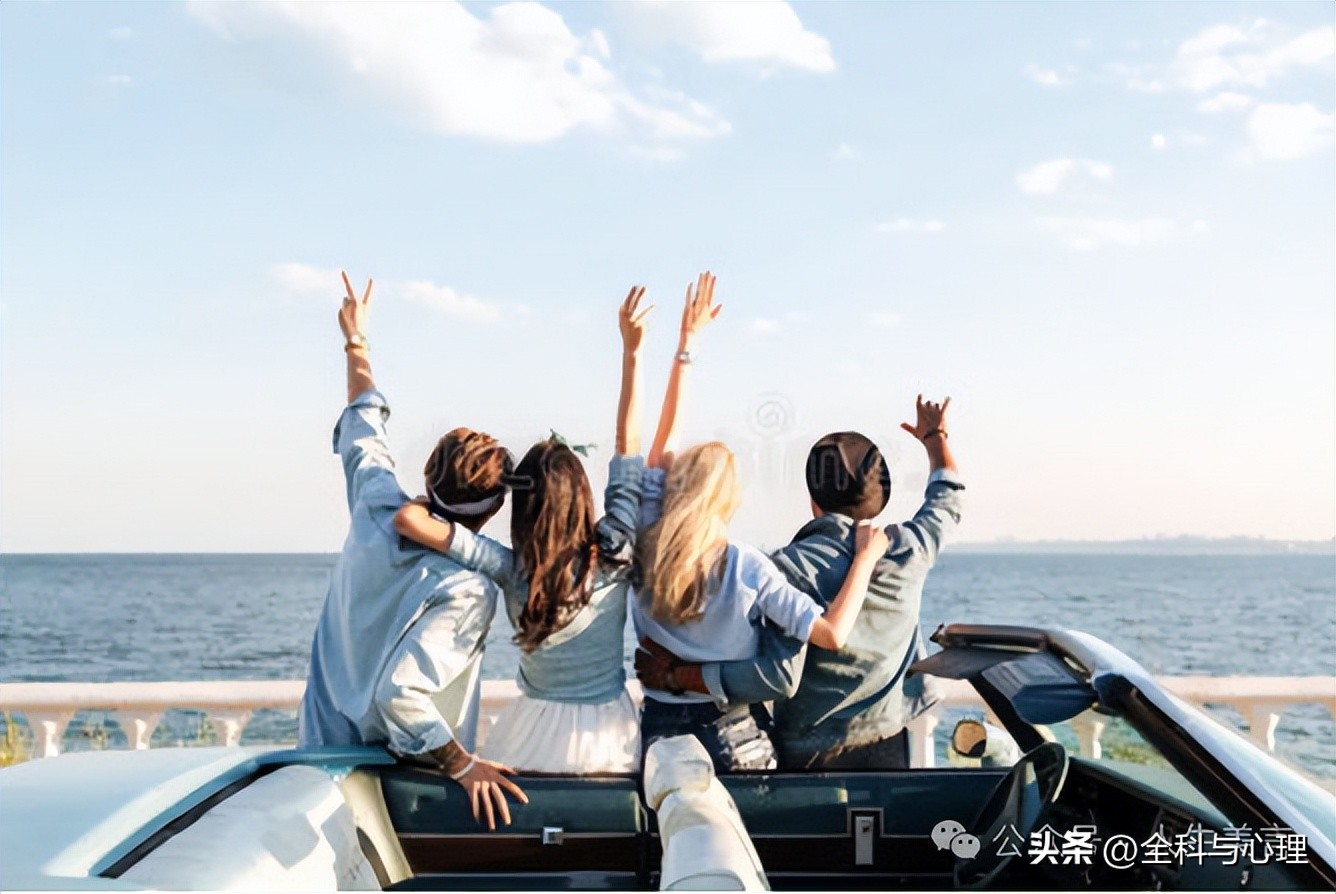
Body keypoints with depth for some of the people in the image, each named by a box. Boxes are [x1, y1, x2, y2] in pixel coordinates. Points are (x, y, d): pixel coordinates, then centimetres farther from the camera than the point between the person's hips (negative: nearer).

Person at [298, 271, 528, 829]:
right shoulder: (470, 590, -26)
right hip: (394, 776, -6)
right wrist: (462, 765, -25)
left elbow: (364, 430, 11)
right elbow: (399, 692, -34)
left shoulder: (378, 511, -8)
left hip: (323, 748, 6)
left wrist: (356, 343, 26)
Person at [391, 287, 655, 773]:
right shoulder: (612, 556, -13)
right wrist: (631, 350, -7)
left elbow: (409, 519, -26)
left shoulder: (511, 570, -19)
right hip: (609, 735, 2)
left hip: (536, 736, -1)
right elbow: (628, 442, -9)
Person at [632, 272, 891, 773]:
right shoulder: (748, 569, -15)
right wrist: (866, 557, -7)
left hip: (656, 727, 3)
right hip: (730, 736, -3)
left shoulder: (646, 549, -5)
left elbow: (664, 438, 3)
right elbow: (833, 634, -20)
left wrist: (686, 341, 11)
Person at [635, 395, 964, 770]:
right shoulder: (907, 550, -4)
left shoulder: (794, 566, -18)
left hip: (809, 754, -4)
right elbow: (948, 500, 18)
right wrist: (935, 436, 36)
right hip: (890, 747, 4)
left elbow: (779, 676, -25)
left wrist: (673, 675, -19)